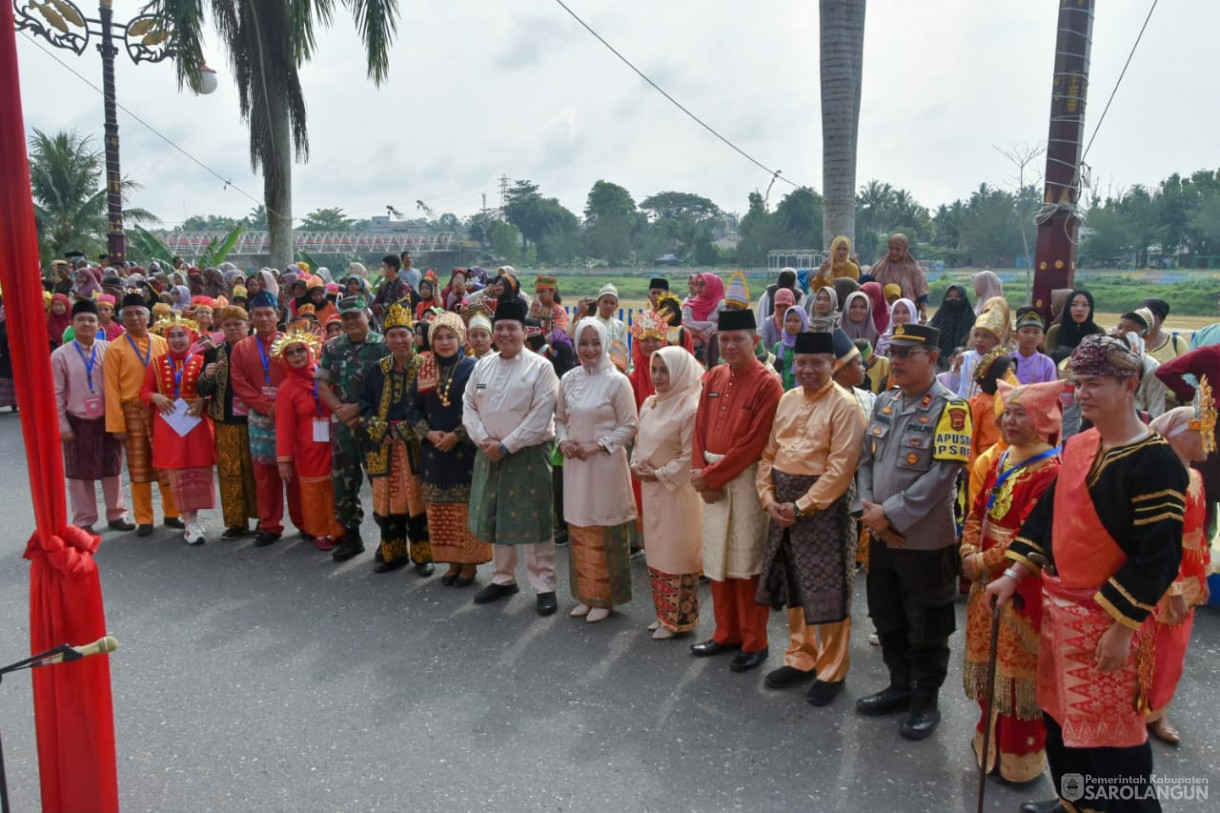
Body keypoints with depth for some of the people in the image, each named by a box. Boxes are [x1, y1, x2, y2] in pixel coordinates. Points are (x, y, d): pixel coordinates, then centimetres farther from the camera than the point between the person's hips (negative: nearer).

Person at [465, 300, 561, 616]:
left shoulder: (540, 367, -8)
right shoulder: (483, 366, 9)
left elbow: (540, 417, -15)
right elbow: (469, 406, 9)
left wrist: (506, 446, -17)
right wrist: (483, 439, -8)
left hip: (528, 455, -5)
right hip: (489, 455, 6)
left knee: (533, 521, -2)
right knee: (496, 518, 14)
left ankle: (545, 586, 9)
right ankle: (504, 578, 30)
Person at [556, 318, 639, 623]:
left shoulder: (616, 381, -9)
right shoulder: (568, 379, 6)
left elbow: (629, 426, -7)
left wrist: (597, 445, -15)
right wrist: (563, 441, -4)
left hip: (606, 464, -5)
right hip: (574, 464, 5)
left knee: (603, 532, 2)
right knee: (579, 530, 12)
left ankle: (604, 597, 16)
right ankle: (585, 594, 26)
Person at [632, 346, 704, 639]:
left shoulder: (690, 407, -16)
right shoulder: (649, 403, 8)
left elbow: (691, 456, -18)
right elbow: (640, 441, 17)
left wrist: (660, 475, -16)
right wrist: (636, 465, -1)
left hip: (677, 490, -8)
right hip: (651, 489, 8)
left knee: (675, 553, 1)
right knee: (655, 552, 15)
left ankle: (679, 618, 14)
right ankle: (663, 613, 27)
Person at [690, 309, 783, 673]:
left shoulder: (768, 383, -12)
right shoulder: (713, 377, 8)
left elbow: (753, 443, -17)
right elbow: (700, 427, 9)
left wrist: (711, 475, -15)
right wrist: (700, 471, -5)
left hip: (746, 480, -6)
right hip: (712, 480, 6)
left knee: (747, 562, 1)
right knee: (718, 559, 13)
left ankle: (754, 643, 14)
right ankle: (726, 634, 28)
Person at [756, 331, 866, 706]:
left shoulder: (845, 406, -12)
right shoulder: (787, 400, 10)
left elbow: (841, 468, -18)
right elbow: (768, 454, 11)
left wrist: (802, 506, -18)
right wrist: (769, 499, -2)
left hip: (824, 506, -7)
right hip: (783, 506, 7)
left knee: (827, 592, 1)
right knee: (793, 586, 16)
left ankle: (832, 671, 17)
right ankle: (800, 658, 32)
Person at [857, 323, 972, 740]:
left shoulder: (950, 408, -14)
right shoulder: (885, 401, 7)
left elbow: (941, 475, -21)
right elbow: (866, 458, 9)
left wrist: (891, 513, -20)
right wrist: (869, 507, -7)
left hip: (925, 540, -6)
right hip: (881, 536, 7)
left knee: (926, 627, 8)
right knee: (887, 619, 19)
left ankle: (925, 700, 26)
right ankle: (900, 686, 37)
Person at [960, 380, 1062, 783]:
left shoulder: (1050, 471, -18)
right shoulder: (1001, 460, 9)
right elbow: (977, 511, 12)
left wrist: (985, 561, -16)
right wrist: (968, 553, -2)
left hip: (1021, 586, -8)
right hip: (988, 580, 8)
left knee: (1017, 666, 4)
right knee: (989, 659, 19)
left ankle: (1019, 756, 21)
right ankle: (991, 737, 36)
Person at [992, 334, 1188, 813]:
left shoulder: (1156, 462, -17)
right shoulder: (1076, 447, 8)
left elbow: (1158, 557, -19)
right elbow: (1047, 515, 15)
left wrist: (1121, 628, -19)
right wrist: (1013, 576, 10)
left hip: (1109, 617, -8)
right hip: (1057, 605, 8)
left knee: (1110, 737, 2)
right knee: (1058, 718, 19)